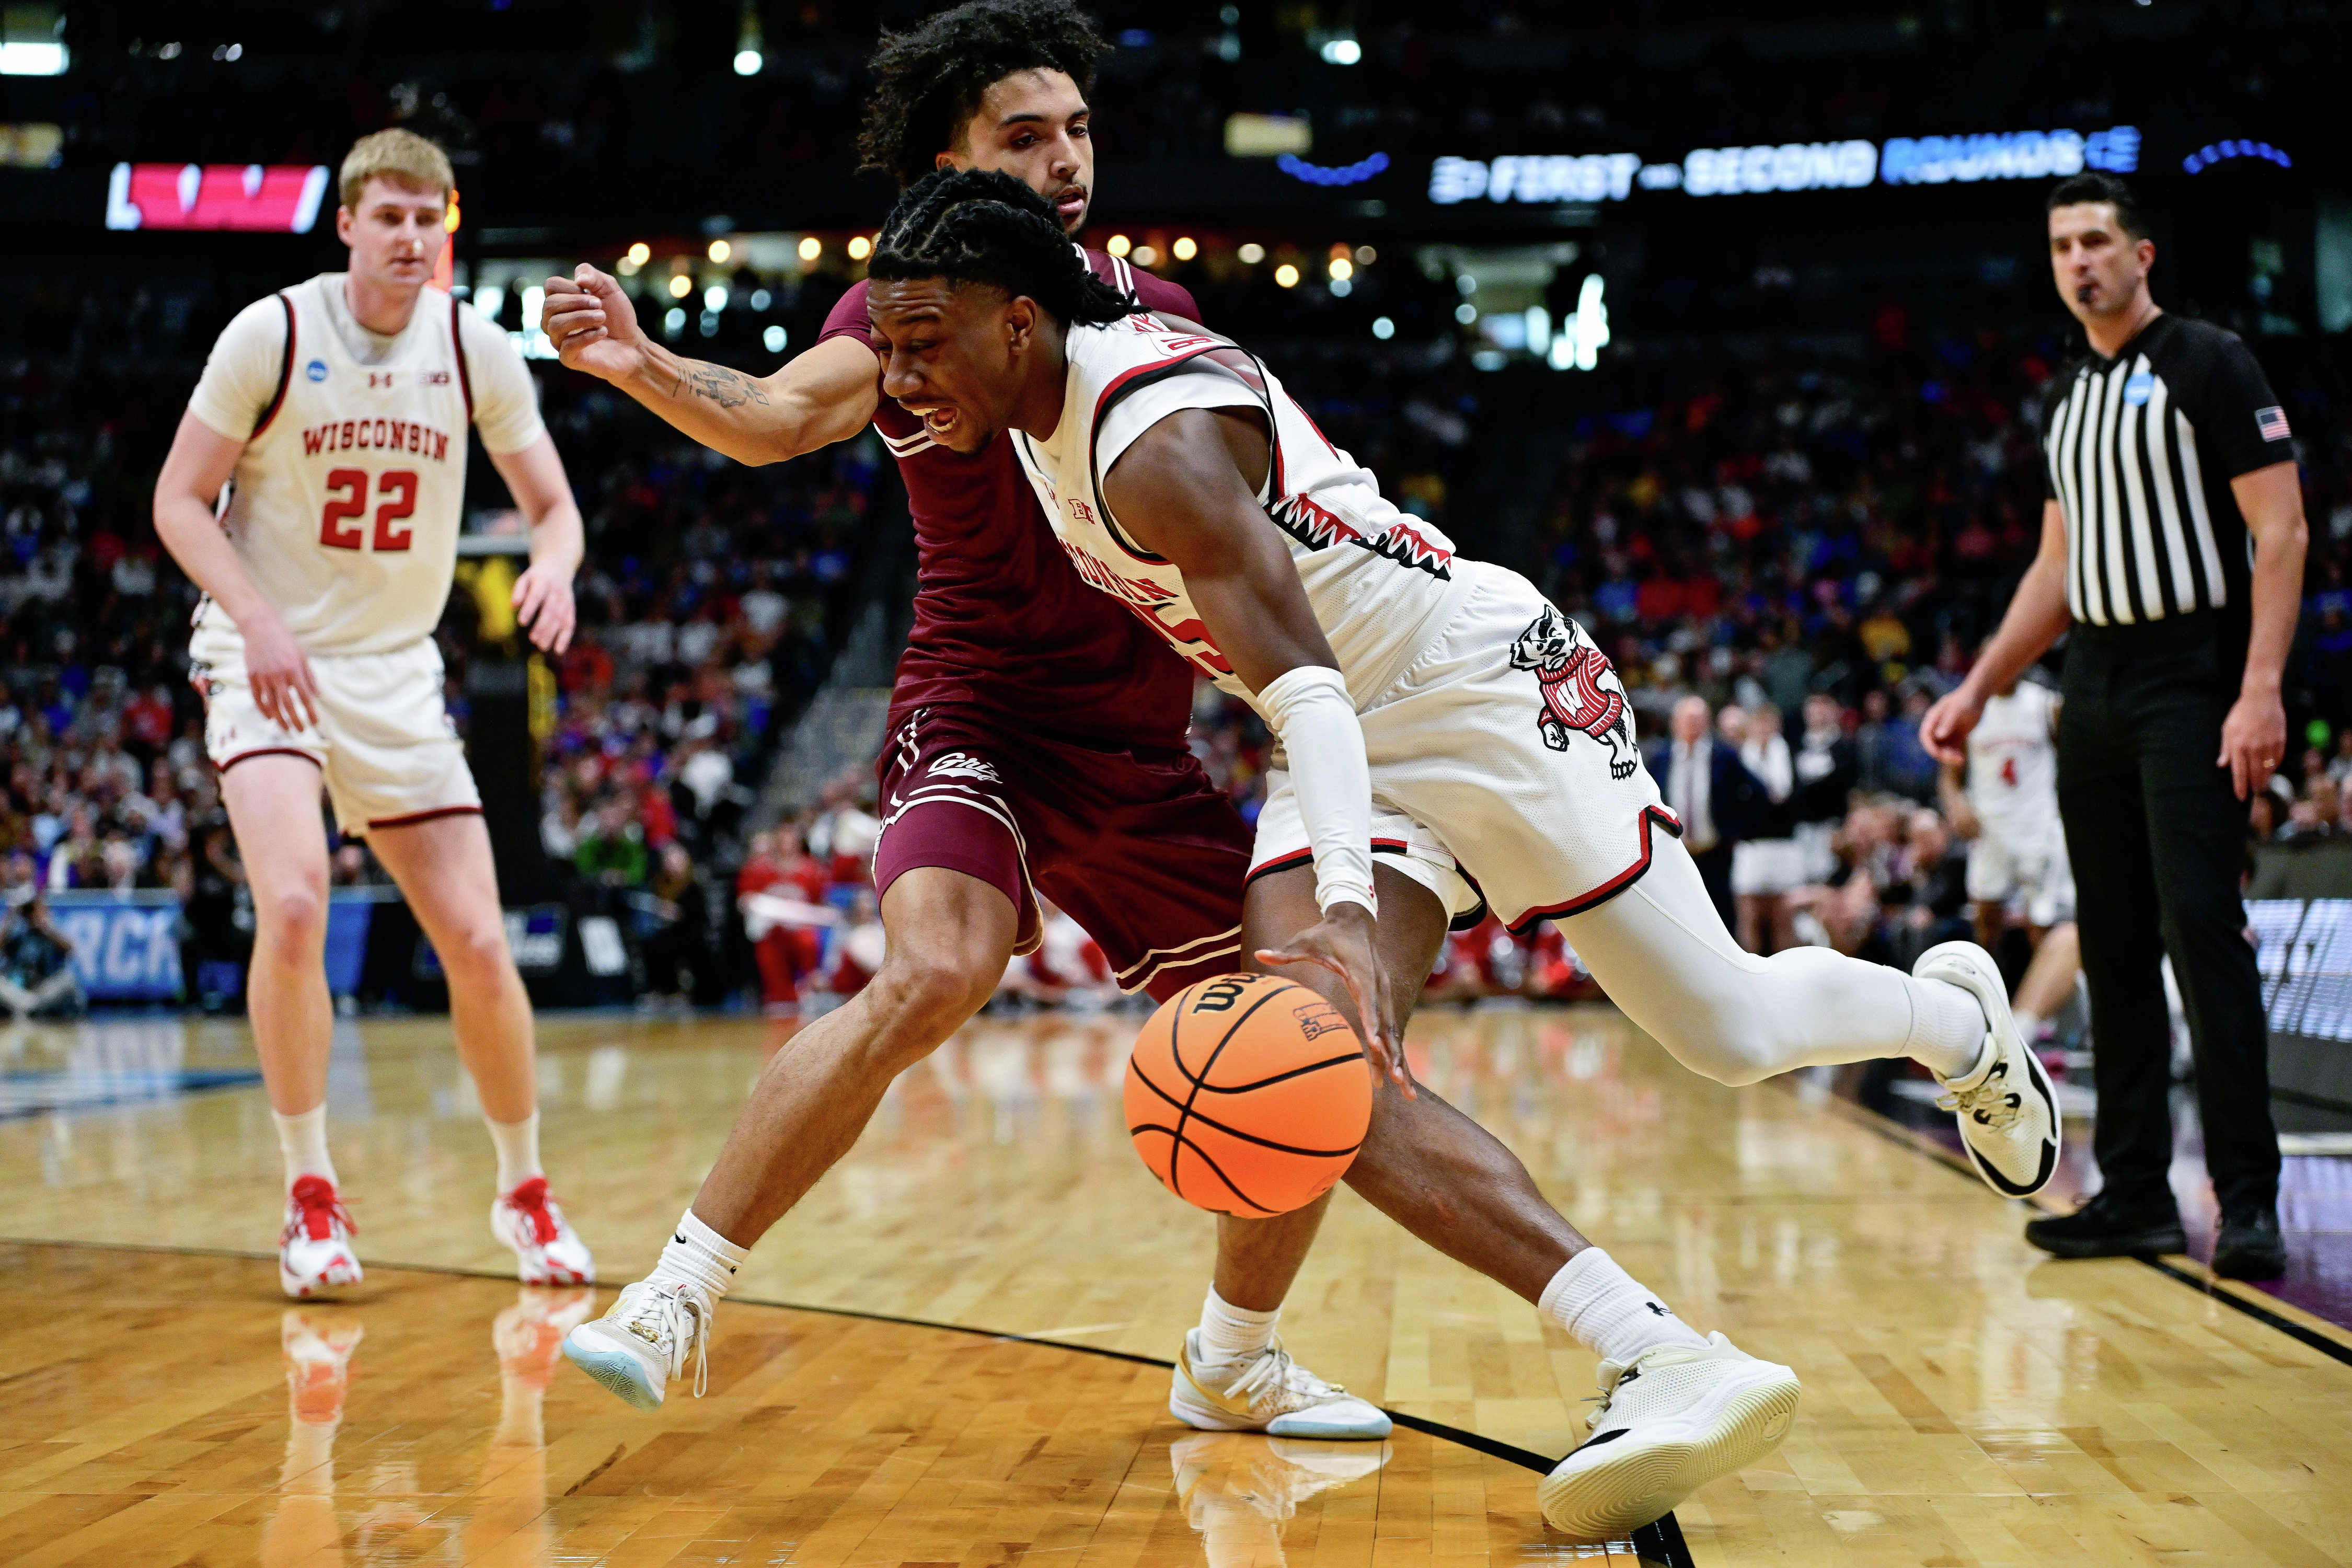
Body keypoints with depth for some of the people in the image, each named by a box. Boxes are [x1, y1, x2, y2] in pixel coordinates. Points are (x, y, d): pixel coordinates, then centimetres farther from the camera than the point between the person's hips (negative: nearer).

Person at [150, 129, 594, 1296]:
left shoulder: (476, 351, -2)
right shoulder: (271, 334, -10)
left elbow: (554, 506, 6)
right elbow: (178, 501, -6)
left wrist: (553, 565, -19)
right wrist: (258, 618, -22)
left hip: (397, 672, 3)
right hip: (266, 660, -3)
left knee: (479, 947, -2)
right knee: (294, 903, -26)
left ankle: (525, 1192, 20)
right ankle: (310, 1197, -9)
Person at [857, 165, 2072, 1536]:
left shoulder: (1158, 444, -27)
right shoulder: (1049, 403, 0)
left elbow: (1306, 675, -37)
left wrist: (1347, 913, -48)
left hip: (1487, 688, -9)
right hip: (1354, 750, 9)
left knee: (1729, 1034, -2)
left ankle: (1957, 1016, 33)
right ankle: (1661, 1361, -22)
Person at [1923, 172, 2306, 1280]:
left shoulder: (2211, 365, -4)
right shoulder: (2066, 398, 17)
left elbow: (2280, 533, -10)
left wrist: (2262, 688, -19)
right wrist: (1976, 690, 18)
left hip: (2192, 685, -7)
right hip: (2094, 689, 7)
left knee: (2200, 925, -14)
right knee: (2114, 941, 6)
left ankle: (2248, 1199, -10)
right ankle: (2137, 1193, 12)